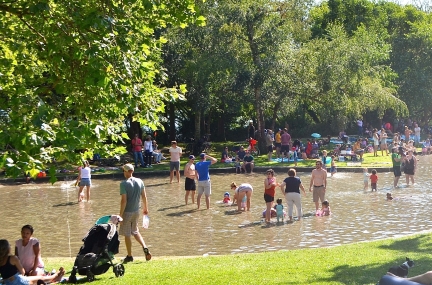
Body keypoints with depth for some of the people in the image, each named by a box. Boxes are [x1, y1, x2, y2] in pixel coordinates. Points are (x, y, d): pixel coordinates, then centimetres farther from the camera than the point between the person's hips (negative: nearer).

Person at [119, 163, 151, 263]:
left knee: (127, 234, 7)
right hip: (136, 211, 6)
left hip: (127, 212, -6)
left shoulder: (124, 184, -16)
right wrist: (145, 208, 20)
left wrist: (120, 214, -15)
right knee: (135, 231, 22)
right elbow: (144, 196, 7)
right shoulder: (140, 181, 1)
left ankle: (129, 256, 15)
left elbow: (124, 200, -19)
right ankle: (145, 247, 3)